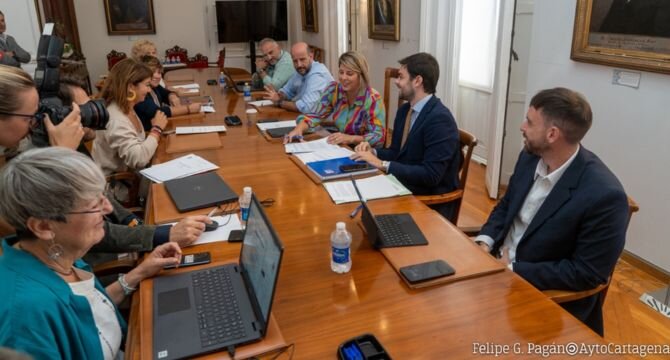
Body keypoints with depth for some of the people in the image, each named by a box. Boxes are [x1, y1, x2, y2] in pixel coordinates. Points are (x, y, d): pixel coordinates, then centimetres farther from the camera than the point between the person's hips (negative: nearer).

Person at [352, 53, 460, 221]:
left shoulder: (440, 119, -19)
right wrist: (373, 152, -5)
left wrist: (382, 164, -23)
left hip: (431, 202, -7)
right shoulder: (404, 110, 6)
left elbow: (430, 175, -24)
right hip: (403, 188, 7)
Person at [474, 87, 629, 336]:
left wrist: (512, 269, -21)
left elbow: (586, 273, -21)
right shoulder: (530, 157, -3)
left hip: (546, 295, -6)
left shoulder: (605, 195, -25)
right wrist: (485, 242, -8)